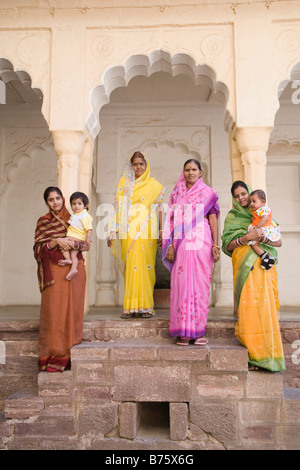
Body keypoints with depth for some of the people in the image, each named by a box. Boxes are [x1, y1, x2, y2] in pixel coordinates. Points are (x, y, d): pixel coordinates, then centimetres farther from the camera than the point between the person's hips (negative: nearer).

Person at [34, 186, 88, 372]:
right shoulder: (43, 221, 10)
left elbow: (86, 245, 7)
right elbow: (38, 247, -1)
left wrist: (74, 243, -13)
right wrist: (56, 241, -16)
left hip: (74, 270, 2)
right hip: (54, 271, -1)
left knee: (71, 310, -1)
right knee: (53, 311, -7)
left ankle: (66, 355, 7)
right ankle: (53, 355, 0)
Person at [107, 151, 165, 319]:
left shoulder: (154, 185, 10)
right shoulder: (124, 183, 14)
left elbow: (160, 209, 8)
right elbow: (119, 208, 11)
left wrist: (162, 231, -1)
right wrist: (114, 232, 5)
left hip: (146, 233, -1)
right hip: (128, 233, 1)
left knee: (144, 266, -6)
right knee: (130, 267, -2)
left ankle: (146, 306, 1)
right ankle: (130, 307, 3)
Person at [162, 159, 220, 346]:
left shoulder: (208, 193, 9)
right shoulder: (177, 194, 16)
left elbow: (213, 219, 4)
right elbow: (171, 221, 11)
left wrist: (216, 244, -6)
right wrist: (170, 245, 2)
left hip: (201, 243, -2)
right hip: (181, 244, 2)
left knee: (200, 284, -3)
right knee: (181, 283, -2)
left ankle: (200, 330, 5)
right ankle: (184, 332, 4)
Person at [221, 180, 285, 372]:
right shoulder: (232, 217, 12)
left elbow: (279, 242, 11)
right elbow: (228, 245, 2)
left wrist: (263, 238, -8)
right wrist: (246, 238, -13)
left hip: (265, 265, 2)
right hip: (245, 265, -2)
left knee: (266, 307, -3)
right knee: (250, 307, -10)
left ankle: (269, 353, 5)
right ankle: (253, 355, -4)